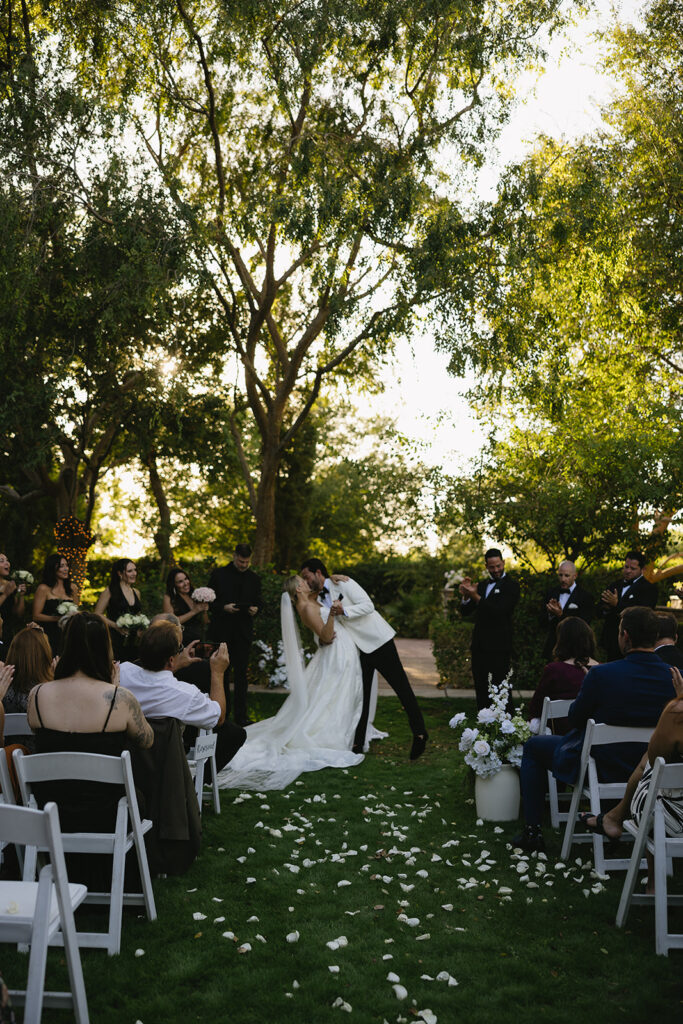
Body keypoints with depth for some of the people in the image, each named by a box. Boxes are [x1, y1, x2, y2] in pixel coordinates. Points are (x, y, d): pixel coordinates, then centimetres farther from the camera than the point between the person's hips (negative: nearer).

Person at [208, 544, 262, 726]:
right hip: (222, 631, -1)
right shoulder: (219, 574, 2)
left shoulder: (254, 578, 9)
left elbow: (258, 602, 15)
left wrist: (255, 609, -8)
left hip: (243, 632, 1)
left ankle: (240, 715, 4)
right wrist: (223, 607, -15)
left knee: (241, 673, 1)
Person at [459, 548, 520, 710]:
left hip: (499, 646, -6)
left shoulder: (511, 585, -4)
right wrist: (466, 596, -9)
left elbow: (499, 610, -18)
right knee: (480, 688, 10)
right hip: (479, 645, 6)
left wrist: (476, 597, -22)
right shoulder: (481, 585, 16)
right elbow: (465, 613, 12)